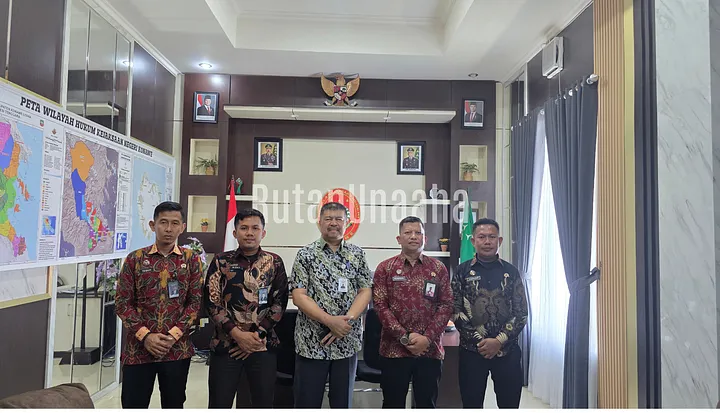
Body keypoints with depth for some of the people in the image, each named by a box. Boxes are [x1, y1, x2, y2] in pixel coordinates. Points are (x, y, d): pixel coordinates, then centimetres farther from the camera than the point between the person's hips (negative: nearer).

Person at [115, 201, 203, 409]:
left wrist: (174, 335, -12)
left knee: (173, 405, 12)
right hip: (138, 348, 0)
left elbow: (196, 302, -1)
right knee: (133, 405, 7)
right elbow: (122, 303, -1)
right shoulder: (135, 259, 2)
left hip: (177, 349, 0)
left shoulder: (191, 260, 2)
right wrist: (145, 335, -11)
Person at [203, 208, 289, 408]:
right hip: (225, 344, 0)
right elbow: (211, 302, -2)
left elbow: (280, 303, 0)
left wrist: (255, 335, -10)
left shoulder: (275, 262, 3)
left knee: (263, 404, 9)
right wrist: (237, 334, -12)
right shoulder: (221, 261, 2)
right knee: (219, 404, 6)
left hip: (263, 346, 1)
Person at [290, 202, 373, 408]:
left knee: (343, 402, 15)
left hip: (347, 342, 3)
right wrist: (330, 321, -18)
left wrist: (347, 320, -15)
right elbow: (298, 296, -9)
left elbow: (366, 291, 0)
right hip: (311, 343, -2)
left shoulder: (357, 254, 6)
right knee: (307, 403, 7)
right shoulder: (306, 254, -3)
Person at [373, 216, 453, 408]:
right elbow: (380, 305, -5)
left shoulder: (438, 268, 6)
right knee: (393, 404, 9)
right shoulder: (385, 268, 2)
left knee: (427, 404, 12)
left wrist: (428, 338, -10)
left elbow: (446, 305, 1)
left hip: (430, 349, 1)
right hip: (394, 349, -1)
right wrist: (404, 337, -13)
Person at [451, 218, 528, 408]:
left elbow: (521, 313, 1)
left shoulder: (511, 272, 5)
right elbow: (456, 312, -3)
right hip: (472, 350, -1)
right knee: (472, 405, 8)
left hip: (507, 351, 1)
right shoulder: (463, 271, 1)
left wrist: (499, 341, -10)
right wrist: (478, 341, -12)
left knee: (509, 405, 9)